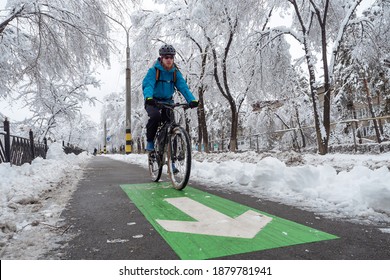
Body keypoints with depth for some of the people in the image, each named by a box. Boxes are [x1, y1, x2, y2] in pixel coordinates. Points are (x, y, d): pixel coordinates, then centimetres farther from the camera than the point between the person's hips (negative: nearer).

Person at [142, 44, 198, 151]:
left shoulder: (176, 73, -2)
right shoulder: (154, 71, -13)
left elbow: (183, 87, -15)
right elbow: (147, 84, -27)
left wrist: (192, 100, -33)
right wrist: (148, 98, -49)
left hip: (167, 101, 4)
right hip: (153, 101, -3)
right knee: (155, 116, -30)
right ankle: (150, 140, -9)